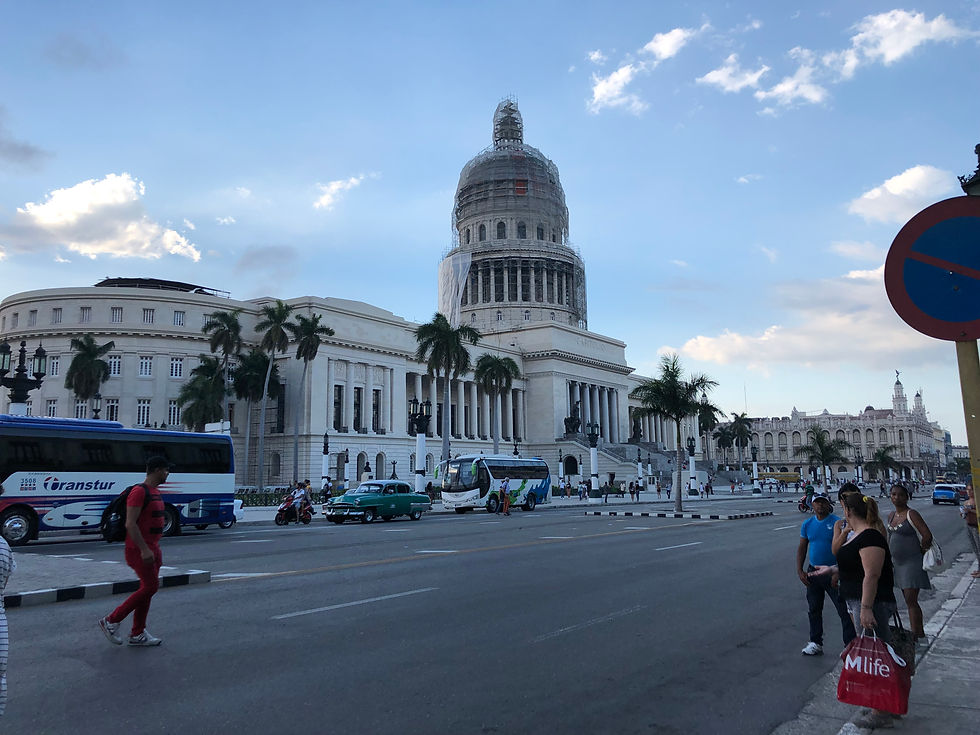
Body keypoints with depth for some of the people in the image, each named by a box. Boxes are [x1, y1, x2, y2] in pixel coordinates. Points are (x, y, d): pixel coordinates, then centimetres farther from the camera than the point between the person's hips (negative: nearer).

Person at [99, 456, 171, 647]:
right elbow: (130, 524, -22)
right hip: (139, 549, -10)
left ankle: (137, 634, 17)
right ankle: (111, 621, 3)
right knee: (150, 586, -9)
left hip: (151, 548, 10)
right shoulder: (139, 491, -17)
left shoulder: (155, 492, 14)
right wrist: (144, 549, -25)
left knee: (147, 589, 10)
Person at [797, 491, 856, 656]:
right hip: (813, 572, 5)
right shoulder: (807, 524, 5)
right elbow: (802, 548, 9)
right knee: (814, 609, 12)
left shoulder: (837, 523, -9)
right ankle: (816, 643, 24)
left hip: (833, 573, -5)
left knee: (844, 610, -3)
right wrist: (800, 570, 1)